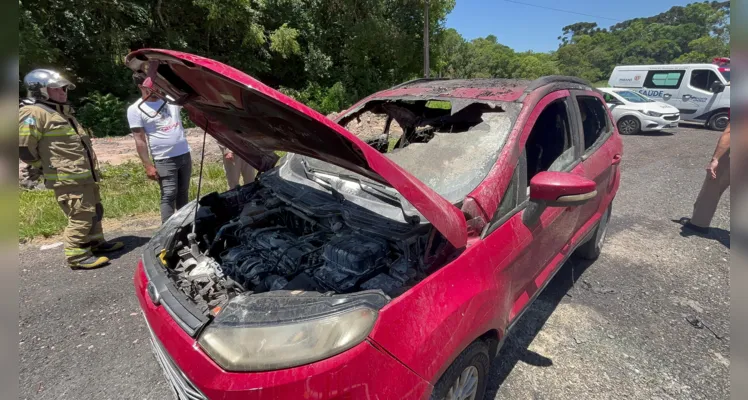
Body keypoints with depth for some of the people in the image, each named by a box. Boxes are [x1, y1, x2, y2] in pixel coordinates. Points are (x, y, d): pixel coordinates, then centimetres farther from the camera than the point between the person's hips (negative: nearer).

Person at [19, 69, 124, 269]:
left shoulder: (61, 112, 20)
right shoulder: (34, 113, -12)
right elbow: (24, 148, -15)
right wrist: (48, 168, -4)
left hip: (85, 176, 10)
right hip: (68, 179, -10)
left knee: (94, 212, 18)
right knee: (81, 217, -9)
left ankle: (96, 243, 32)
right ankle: (77, 256, 1)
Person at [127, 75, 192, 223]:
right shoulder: (135, 109, -4)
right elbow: (140, 140, -7)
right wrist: (148, 165, -12)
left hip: (185, 154, 5)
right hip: (164, 160, -4)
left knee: (183, 193, 13)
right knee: (169, 195, -7)